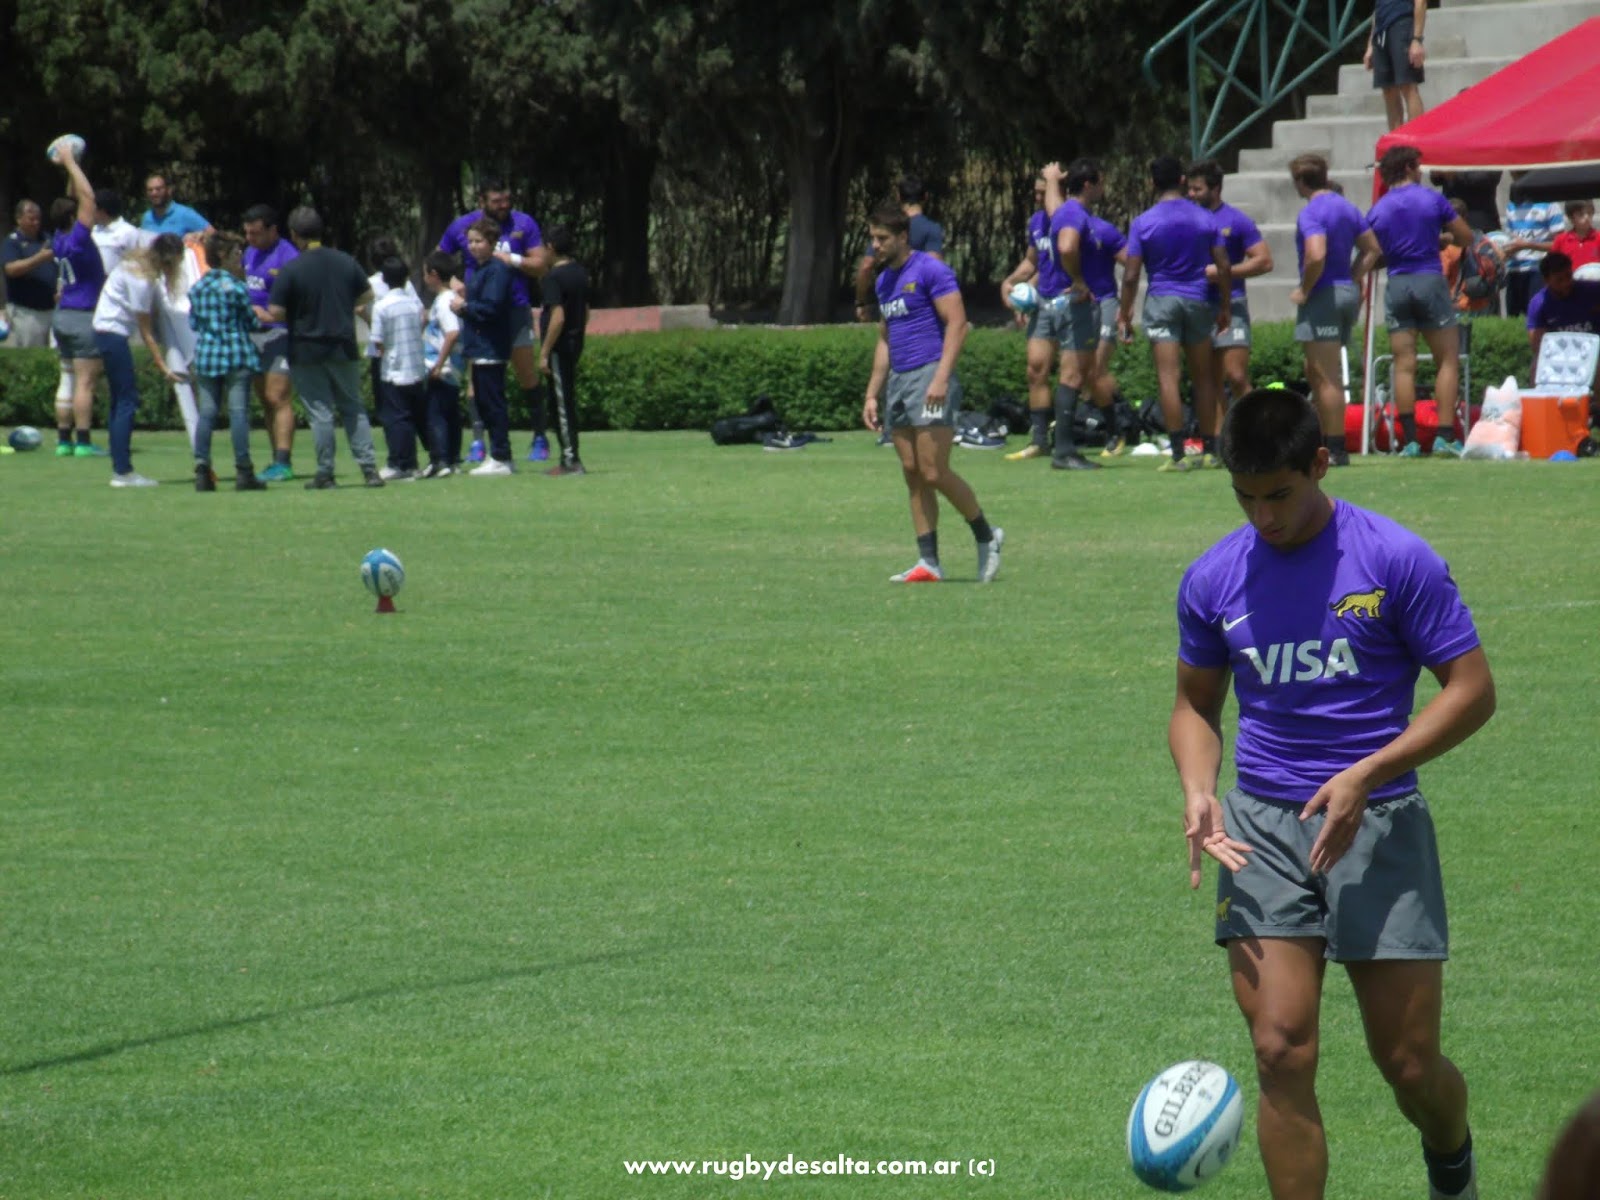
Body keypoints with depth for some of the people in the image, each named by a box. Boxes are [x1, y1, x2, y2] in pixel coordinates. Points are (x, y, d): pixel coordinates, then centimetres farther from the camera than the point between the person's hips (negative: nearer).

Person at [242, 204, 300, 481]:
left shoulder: (287, 256, -12)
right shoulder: (250, 253, 15)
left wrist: (267, 314, -23)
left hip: (277, 332, -9)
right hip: (252, 333, 9)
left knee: (277, 398, -12)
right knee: (265, 401, 9)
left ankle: (283, 464, -14)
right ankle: (278, 462, 13)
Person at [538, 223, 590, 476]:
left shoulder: (554, 277, -17)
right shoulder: (581, 273, 9)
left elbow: (558, 317, -23)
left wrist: (544, 353, -19)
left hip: (560, 346, -8)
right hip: (576, 342, 8)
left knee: (562, 402, -3)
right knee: (567, 401, 14)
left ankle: (570, 460, -3)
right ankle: (570, 459, 17)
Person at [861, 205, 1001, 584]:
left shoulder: (930, 270, -8)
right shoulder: (884, 281, 18)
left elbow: (957, 323, -14)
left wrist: (941, 378, -22)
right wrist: (872, 394, 19)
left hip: (929, 378, -9)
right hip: (898, 382, 9)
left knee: (934, 473, -12)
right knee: (913, 475, 4)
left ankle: (986, 536, 7)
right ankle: (928, 563, 5)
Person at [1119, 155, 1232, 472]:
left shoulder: (1143, 223, -4)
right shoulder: (1206, 219, 3)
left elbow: (1131, 275, -6)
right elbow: (1224, 267, 4)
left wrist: (1124, 315, 1)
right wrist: (1225, 306, 15)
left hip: (1161, 300, -3)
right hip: (1198, 301, 3)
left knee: (1168, 377, -6)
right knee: (1203, 377, 13)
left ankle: (1177, 454, -12)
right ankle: (1209, 449, 16)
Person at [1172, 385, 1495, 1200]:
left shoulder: (1396, 560, -7)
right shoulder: (1212, 580, 4)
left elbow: (1472, 689, -5)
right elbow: (1195, 703, 18)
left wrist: (1364, 777, -15)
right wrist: (1199, 792, -4)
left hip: (1379, 823, -2)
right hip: (1262, 828, 2)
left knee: (1409, 1064, 2)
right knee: (1282, 1053, -11)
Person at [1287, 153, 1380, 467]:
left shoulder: (1311, 212, -14)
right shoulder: (1347, 208, 13)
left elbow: (1316, 256, -28)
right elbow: (1372, 248, 17)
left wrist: (1304, 290, -14)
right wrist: (1354, 278, 14)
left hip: (1323, 295, -9)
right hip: (1348, 293, 9)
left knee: (1326, 379, -6)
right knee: (1316, 374, 19)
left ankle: (1336, 450, -6)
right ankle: (1326, 442, 21)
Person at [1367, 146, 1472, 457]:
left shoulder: (1376, 211, 5)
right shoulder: (1432, 199, -1)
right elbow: (1466, 238, 4)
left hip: (1396, 286, 3)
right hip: (1430, 280, -3)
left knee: (1404, 366, 2)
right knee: (1448, 361, 4)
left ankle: (1409, 440, -2)